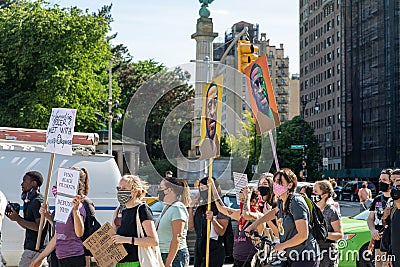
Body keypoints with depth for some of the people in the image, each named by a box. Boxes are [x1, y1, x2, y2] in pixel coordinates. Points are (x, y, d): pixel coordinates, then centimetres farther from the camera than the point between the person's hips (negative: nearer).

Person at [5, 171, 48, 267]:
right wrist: (15, 217, 8)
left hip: (35, 249, -10)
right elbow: (27, 226, 22)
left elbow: (39, 226, -21)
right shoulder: (31, 201, 18)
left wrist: (18, 219, -17)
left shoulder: (38, 201, -14)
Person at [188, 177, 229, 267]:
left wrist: (212, 220, -28)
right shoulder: (199, 207, 11)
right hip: (199, 248, 7)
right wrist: (191, 208, 3)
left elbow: (221, 232, -13)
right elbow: (190, 226, 10)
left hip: (214, 250, -7)